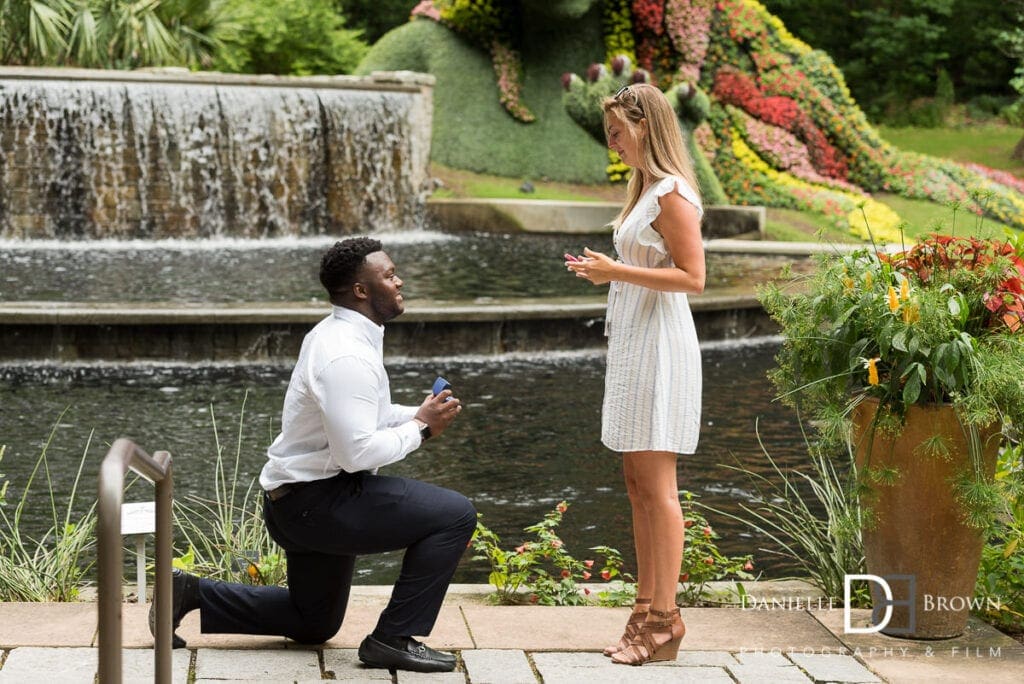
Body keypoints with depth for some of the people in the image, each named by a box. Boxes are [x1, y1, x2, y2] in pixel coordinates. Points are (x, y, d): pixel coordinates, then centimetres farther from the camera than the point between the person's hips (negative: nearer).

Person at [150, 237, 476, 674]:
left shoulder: (339, 335, 9)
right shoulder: (348, 356, -23)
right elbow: (358, 452, -29)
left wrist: (416, 414, 4)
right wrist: (420, 428, -16)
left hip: (297, 502, 10)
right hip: (318, 501, -10)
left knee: (313, 623, 27)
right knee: (455, 515, -16)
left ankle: (191, 595, 22)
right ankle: (394, 639, -10)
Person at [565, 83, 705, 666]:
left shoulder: (672, 194, -13)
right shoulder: (644, 188, 17)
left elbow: (692, 277, -19)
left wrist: (618, 270, -20)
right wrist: (603, 270, 9)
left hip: (660, 346, -10)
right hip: (633, 344, 10)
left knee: (657, 486, -7)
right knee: (638, 485, 11)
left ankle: (665, 620, -3)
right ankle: (648, 612, 17)